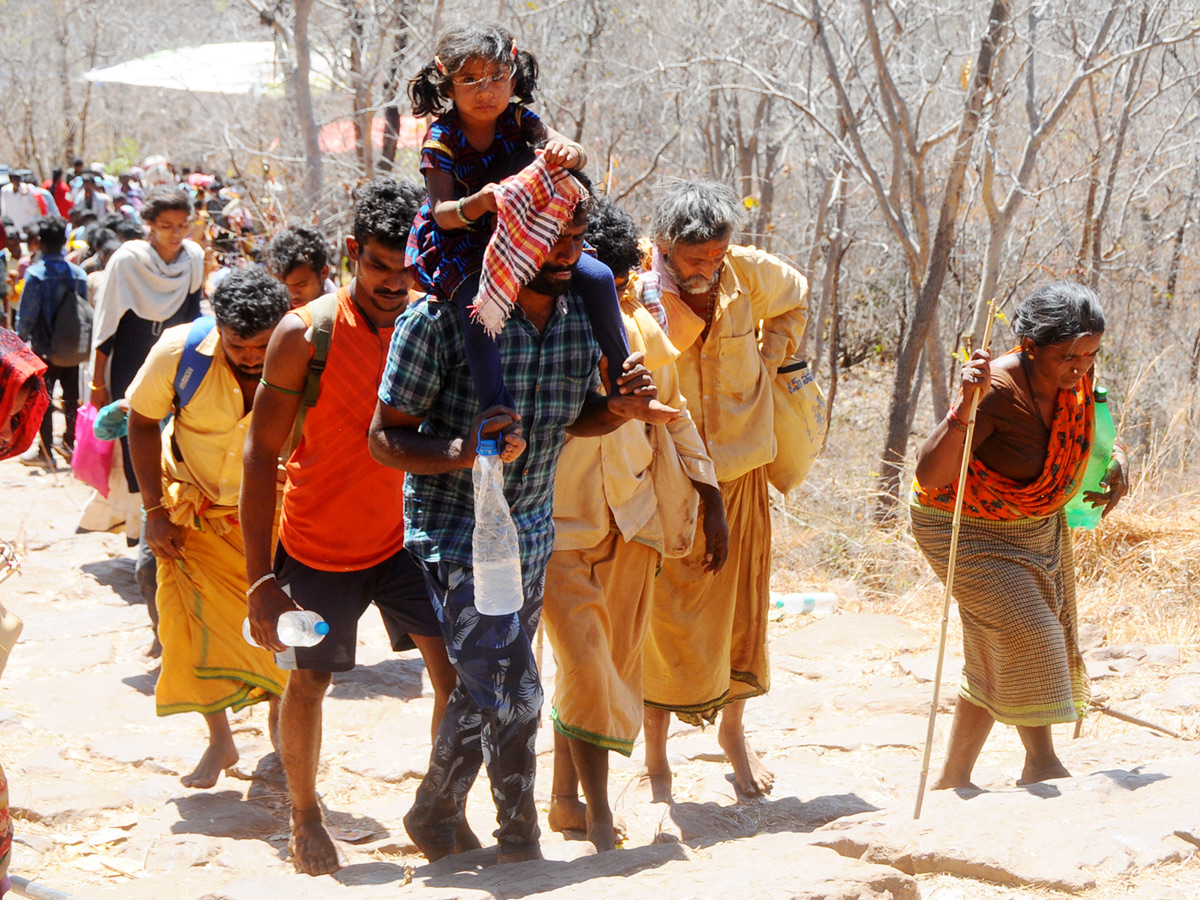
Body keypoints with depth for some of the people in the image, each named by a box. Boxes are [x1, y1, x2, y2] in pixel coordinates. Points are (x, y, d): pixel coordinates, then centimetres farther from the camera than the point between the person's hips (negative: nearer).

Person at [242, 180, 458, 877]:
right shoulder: (306, 334, -17)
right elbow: (262, 455, -14)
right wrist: (260, 579, -17)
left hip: (407, 536, 3)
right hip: (318, 548, -3)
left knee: (458, 672, -5)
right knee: (309, 681, 10)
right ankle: (305, 815, 33)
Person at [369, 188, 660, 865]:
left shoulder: (583, 316, -4)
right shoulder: (442, 319, -21)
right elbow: (386, 438, -16)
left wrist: (620, 407, -9)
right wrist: (462, 451, -34)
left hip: (533, 525, 6)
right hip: (455, 528, -6)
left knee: (489, 690, 14)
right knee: (510, 692, -12)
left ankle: (436, 817, 32)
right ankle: (520, 837, 11)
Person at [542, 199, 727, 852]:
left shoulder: (640, 328, 2)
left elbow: (673, 415, 14)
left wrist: (711, 501, 14)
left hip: (631, 521, 5)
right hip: (558, 523, -5)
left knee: (614, 659, 10)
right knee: (585, 663, -11)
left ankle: (565, 799, 24)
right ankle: (599, 816, -3)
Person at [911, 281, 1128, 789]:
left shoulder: (1078, 378, -13)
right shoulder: (998, 390, -34)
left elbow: (1093, 424, 13)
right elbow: (929, 474, -42)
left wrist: (1117, 460, -8)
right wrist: (966, 406, -55)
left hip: (1037, 524, 7)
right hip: (963, 527, -7)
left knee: (997, 660, 10)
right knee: (1025, 635, -18)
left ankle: (952, 777, 21)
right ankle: (1041, 760, 2)